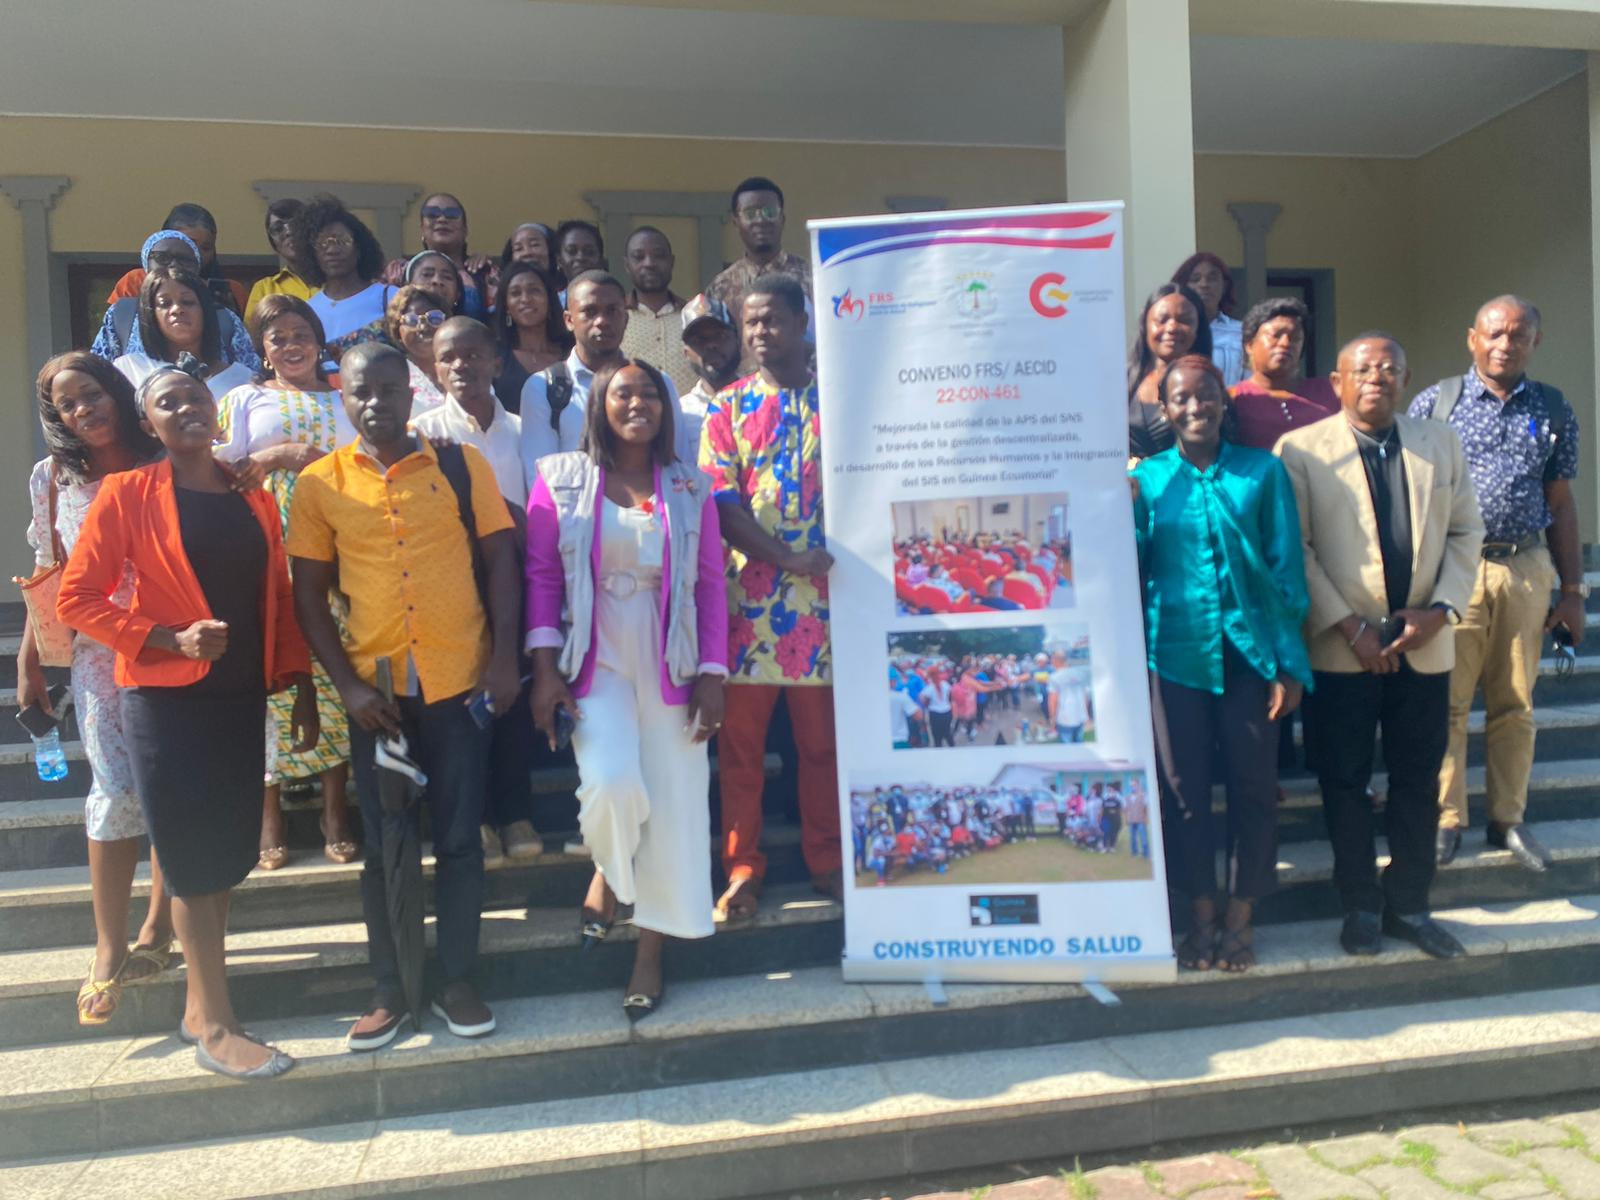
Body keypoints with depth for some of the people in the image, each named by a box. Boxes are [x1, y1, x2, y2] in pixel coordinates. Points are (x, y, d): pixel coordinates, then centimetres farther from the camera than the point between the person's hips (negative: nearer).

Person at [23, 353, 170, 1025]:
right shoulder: (51, 478, 5)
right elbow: (49, 577, 9)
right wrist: (28, 663, 8)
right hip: (98, 655, 0)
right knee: (117, 792, -8)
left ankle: (156, 933, 19)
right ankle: (110, 952, 2)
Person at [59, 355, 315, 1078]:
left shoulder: (252, 497, 8)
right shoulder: (127, 493, -5)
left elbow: (278, 596, 10)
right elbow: (77, 599, -7)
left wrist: (300, 684, 7)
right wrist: (172, 639, -18)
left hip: (242, 697, 5)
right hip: (167, 701, -5)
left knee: (228, 855, 12)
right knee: (194, 862, 0)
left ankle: (199, 1001, 29)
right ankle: (215, 1026, 10)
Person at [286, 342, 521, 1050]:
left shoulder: (461, 464, 1)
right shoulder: (320, 483, 2)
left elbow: (499, 560, 2)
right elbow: (309, 594, 3)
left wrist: (504, 657, -6)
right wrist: (348, 683, -6)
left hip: (460, 679, -1)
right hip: (376, 688, 1)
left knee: (459, 838, 6)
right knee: (384, 844, 9)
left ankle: (458, 984, 21)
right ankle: (389, 992, 24)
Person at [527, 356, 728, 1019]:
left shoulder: (690, 488, 7)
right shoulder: (561, 478, 3)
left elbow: (711, 585, 5)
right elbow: (541, 575, 0)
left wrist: (712, 674, -2)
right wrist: (545, 667, -7)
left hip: (672, 665, 2)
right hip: (597, 661, -2)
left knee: (673, 801, 3)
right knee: (612, 781, -22)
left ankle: (651, 953, 21)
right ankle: (606, 874, 16)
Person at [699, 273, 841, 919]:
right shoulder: (729, 407, 7)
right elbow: (721, 504, -2)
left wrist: (837, 557, -9)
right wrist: (789, 557, -15)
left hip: (824, 596, 0)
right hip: (749, 595, 0)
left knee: (823, 739, 9)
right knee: (740, 740, 5)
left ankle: (828, 863, 23)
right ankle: (742, 869, 17)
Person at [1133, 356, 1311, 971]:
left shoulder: (1263, 471, 2)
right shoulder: (1147, 478, 3)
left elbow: (1287, 569, 1)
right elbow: (1131, 567, 5)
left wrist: (1291, 664, -4)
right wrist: (1123, 512, -12)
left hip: (1249, 652, 0)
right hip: (1176, 654, 1)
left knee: (1253, 786, 7)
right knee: (1186, 788, 8)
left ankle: (1240, 918, 24)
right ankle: (1201, 915, 24)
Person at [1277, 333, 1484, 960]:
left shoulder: (1442, 443, 8)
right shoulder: (1301, 449, -5)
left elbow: (1465, 533, 9)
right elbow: (1294, 549, -9)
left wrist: (1440, 610, -6)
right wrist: (1349, 627, -13)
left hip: (1424, 645, 4)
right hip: (1341, 650, -3)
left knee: (1418, 782, 12)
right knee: (1345, 783, 8)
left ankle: (1409, 904, 28)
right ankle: (1361, 906, 24)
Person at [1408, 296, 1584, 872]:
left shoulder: (1553, 410, 9)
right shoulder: (1435, 403, 1)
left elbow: (1561, 502, 12)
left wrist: (1572, 588, 9)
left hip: (1527, 570, 3)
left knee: (1515, 705, 9)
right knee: (1446, 702, 0)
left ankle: (1508, 819, 23)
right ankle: (1446, 819, 12)